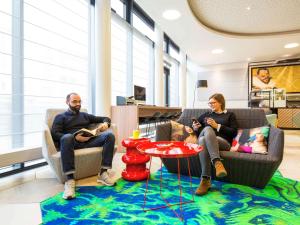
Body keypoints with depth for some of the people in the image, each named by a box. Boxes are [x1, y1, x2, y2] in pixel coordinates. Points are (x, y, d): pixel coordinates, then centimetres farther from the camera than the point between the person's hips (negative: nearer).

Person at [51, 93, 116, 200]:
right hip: (72, 141, -3)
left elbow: (106, 118, 29)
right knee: (67, 137, -39)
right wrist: (75, 137, -16)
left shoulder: (85, 115, 29)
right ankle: (70, 179, -38)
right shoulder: (60, 117, 18)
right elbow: (54, 134, 0)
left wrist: (105, 123, 2)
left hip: (88, 141, 3)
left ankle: (103, 173, -26)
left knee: (109, 135, -22)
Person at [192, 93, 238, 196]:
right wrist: (195, 128, 5)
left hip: (223, 142, -2)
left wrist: (217, 126, -5)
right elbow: (195, 126, 30)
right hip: (204, 139, 2)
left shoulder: (230, 115, 21)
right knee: (208, 129, -35)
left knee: (204, 139, -37)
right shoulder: (206, 114, 28)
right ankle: (217, 162, -49)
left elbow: (234, 132, 6)